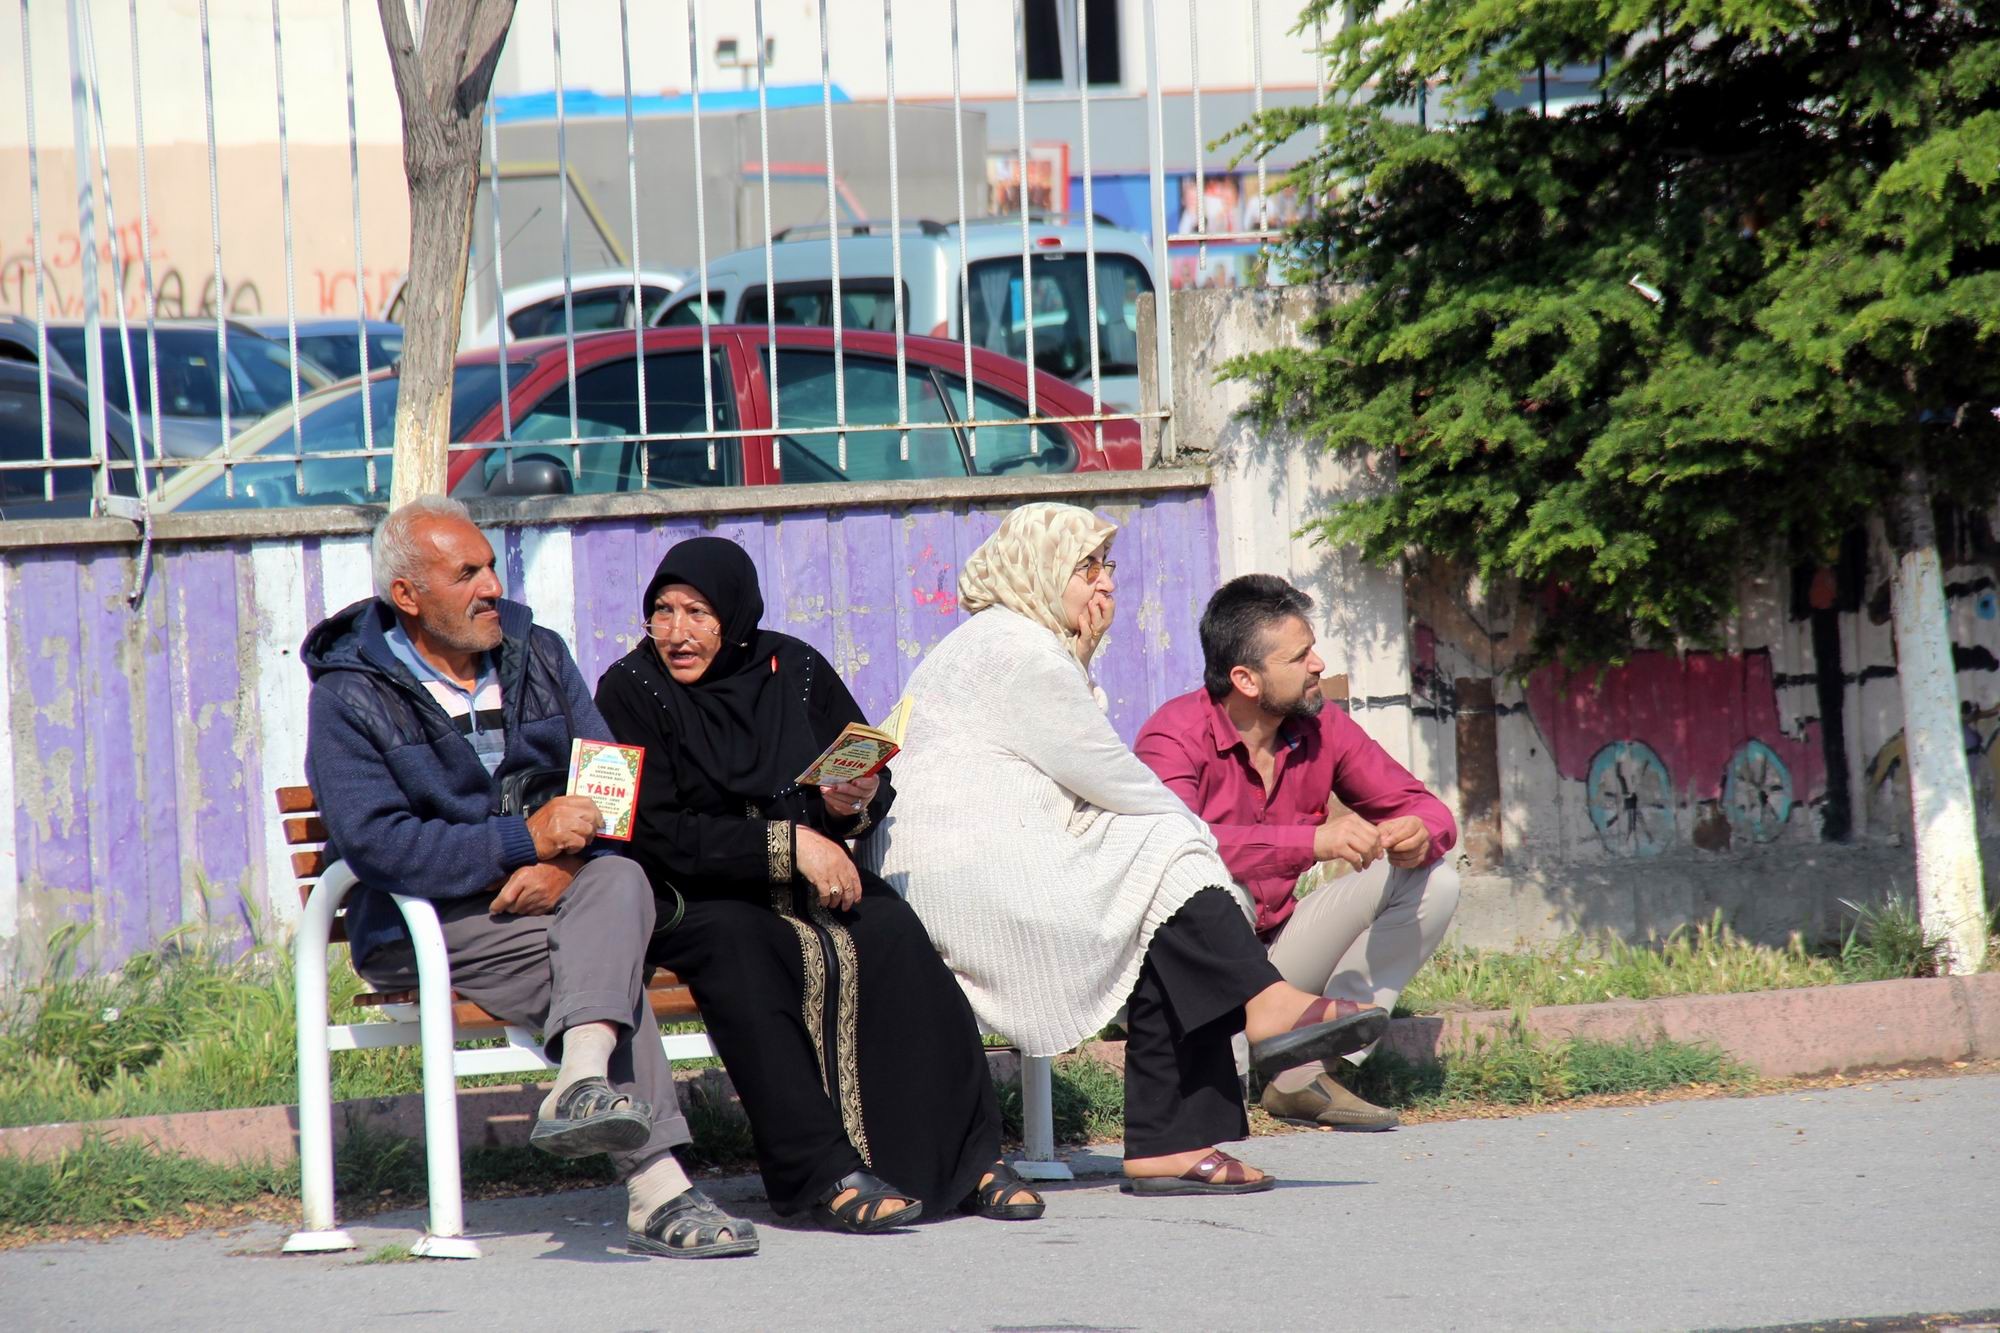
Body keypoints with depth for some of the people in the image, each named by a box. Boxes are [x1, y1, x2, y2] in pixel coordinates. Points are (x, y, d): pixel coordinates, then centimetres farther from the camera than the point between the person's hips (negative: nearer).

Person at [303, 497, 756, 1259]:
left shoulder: (536, 658, 12)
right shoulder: (350, 699, -4)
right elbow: (373, 841, -18)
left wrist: (565, 864, -18)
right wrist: (524, 841, -25)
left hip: (549, 896, 5)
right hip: (423, 928, -4)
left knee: (620, 883, -31)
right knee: (606, 959, -30)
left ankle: (583, 1085, -52)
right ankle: (656, 1189, -40)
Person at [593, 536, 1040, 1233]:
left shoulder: (793, 669, 6)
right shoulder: (631, 690, -4)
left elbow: (876, 784, 13)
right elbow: (656, 835, -13)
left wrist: (856, 801, -12)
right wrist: (789, 844, -20)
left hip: (812, 881, 3)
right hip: (691, 900, -3)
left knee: (890, 934, -27)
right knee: (739, 945, -36)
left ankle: (968, 1158, -24)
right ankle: (825, 1174, -39)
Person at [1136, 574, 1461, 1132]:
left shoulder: (1321, 727, -3)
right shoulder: (1175, 735, -20)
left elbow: (1423, 807, 4)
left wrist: (1419, 836, -23)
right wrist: (1314, 840, -44)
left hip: (1276, 950, 7)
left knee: (1432, 882, -6)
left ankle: (1310, 1072, -13)